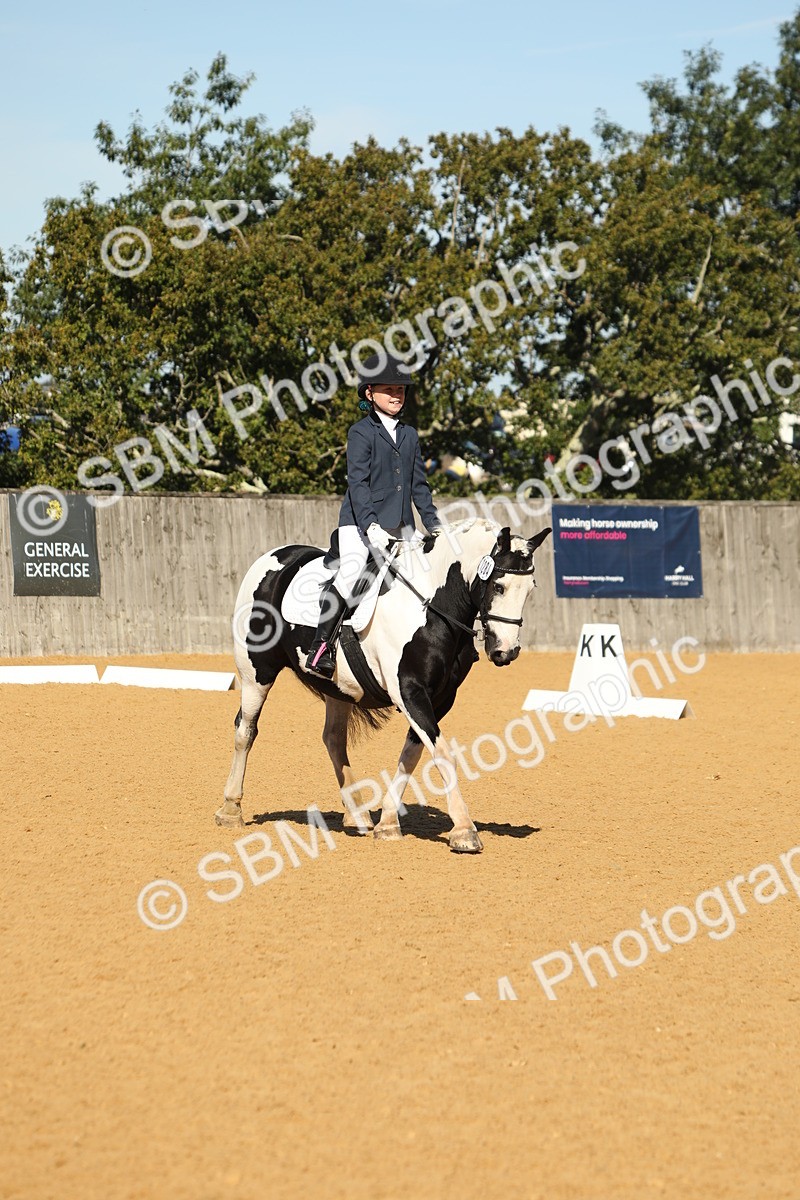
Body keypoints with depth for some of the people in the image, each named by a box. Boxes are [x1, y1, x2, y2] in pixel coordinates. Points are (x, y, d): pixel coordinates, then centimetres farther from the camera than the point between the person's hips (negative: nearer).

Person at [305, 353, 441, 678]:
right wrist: (371, 526, -27)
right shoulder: (361, 432, -4)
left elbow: (419, 486, 20)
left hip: (401, 527, 7)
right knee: (351, 574, -26)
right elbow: (358, 482, -15)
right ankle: (321, 646, -20)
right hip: (360, 522, -7)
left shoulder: (409, 435, 15)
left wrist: (435, 526, 12)